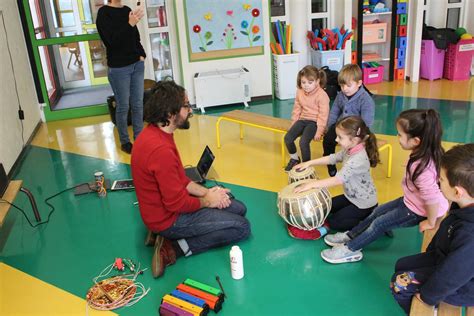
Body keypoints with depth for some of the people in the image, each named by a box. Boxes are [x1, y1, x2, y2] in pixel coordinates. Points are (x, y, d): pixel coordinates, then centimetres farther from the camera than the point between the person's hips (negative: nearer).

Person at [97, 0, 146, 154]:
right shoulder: (104, 12, -9)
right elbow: (111, 41, -20)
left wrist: (142, 54, 2)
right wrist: (129, 24, -26)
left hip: (137, 65, 5)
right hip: (119, 68, -5)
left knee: (138, 105, 10)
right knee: (123, 107, 4)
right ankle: (125, 141, 18)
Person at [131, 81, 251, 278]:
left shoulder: (153, 133, 2)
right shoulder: (160, 149, -31)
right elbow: (177, 204, -26)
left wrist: (206, 192, -2)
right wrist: (207, 201, -8)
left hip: (169, 203, 10)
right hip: (168, 218, -10)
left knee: (239, 209, 15)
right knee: (242, 227, -5)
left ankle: (173, 238, 8)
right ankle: (175, 247, -5)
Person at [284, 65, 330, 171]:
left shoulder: (322, 95, -14)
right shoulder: (299, 92, 5)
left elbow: (323, 115, -14)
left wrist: (319, 131, -17)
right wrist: (294, 124, 9)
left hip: (314, 121, -6)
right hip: (302, 119, 6)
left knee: (303, 142, -27)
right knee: (287, 138, -14)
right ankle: (294, 158, 13)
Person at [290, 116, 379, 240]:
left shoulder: (358, 159, -34)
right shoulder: (349, 150, -5)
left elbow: (338, 180, -38)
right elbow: (332, 158, 8)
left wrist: (312, 184, -36)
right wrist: (309, 163, 3)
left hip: (364, 204, -9)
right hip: (351, 196, 9)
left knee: (334, 222, -4)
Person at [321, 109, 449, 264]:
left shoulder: (422, 168, -40)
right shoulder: (423, 152, -13)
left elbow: (433, 198, -39)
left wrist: (430, 223, -22)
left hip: (419, 211, -8)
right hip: (411, 201, 8)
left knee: (380, 223, -2)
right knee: (378, 212, 15)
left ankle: (349, 250, 12)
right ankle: (351, 236, 29)